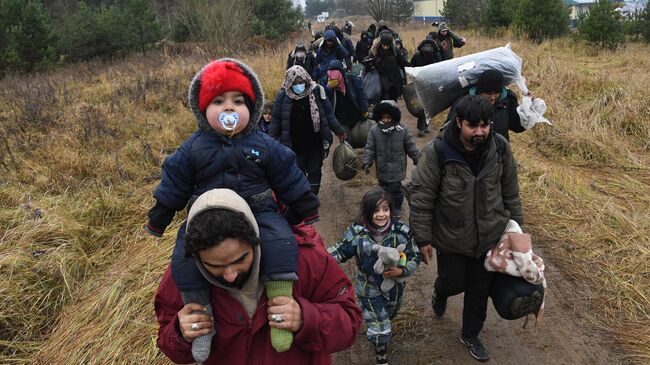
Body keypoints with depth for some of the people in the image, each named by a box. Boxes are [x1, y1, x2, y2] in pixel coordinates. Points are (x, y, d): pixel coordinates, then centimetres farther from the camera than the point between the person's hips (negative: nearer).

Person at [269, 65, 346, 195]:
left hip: (315, 143, 0)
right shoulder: (283, 96, -9)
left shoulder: (316, 91, -9)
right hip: (295, 145, 0)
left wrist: (339, 131, -1)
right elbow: (276, 120, -1)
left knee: (314, 171, 10)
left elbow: (329, 114, -2)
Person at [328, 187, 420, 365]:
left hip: (395, 287, 3)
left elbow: (415, 257, -10)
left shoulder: (401, 231, -19)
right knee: (380, 330, -1)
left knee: (389, 316, 30)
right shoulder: (357, 233, -22)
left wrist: (401, 271, -27)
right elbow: (339, 251, -10)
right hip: (370, 290, -3)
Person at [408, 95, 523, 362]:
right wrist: (423, 239, -12)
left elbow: (510, 192, 3)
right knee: (454, 282, 12)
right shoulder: (437, 152, -22)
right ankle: (440, 294, 51)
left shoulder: (500, 147, -11)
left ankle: (471, 335, 41)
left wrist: (516, 226, 10)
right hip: (451, 238, -3)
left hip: (490, 237, 3)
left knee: (480, 289, 16)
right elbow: (420, 197, -16)